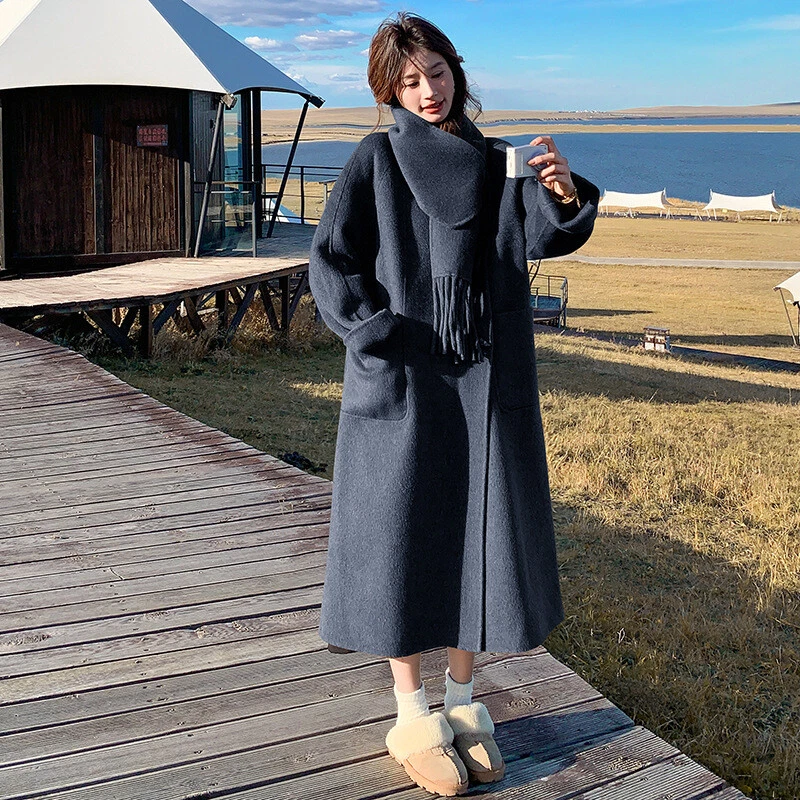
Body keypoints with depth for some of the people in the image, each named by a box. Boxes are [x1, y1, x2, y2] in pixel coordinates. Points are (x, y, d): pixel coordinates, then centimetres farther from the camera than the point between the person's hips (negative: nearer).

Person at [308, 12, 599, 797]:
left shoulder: (497, 165, 10)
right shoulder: (374, 161, 2)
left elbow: (544, 237, -7)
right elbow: (329, 261, -3)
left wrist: (562, 192, -28)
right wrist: (379, 336, -15)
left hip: (486, 380, 3)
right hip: (401, 379, -3)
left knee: (479, 533, 6)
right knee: (401, 537, 0)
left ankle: (462, 699, 22)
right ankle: (411, 717, 13)